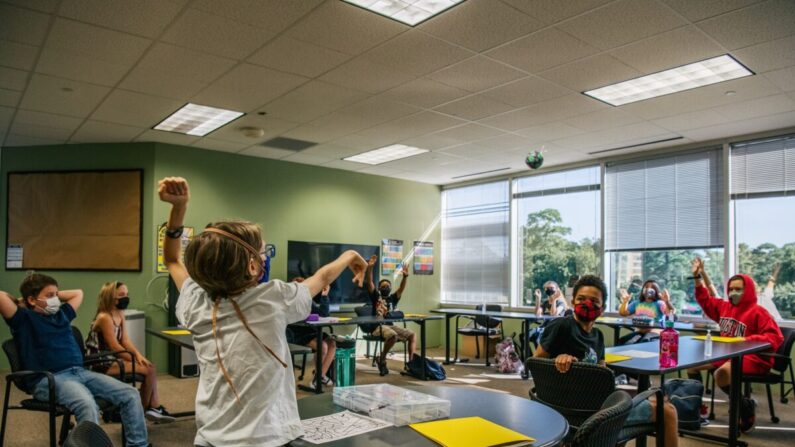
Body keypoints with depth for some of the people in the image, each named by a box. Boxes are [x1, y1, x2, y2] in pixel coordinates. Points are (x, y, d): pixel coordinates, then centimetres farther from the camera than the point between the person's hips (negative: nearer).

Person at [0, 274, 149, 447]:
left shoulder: (61, 314, 23)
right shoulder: (24, 318, 4)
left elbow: (78, 293, 41)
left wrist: (56, 295, 29)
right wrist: (20, 302, 6)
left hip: (80, 372, 7)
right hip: (48, 378, -7)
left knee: (130, 395, -11)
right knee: (87, 404, -39)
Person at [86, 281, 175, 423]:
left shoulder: (120, 315, 9)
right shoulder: (104, 317, -21)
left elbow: (125, 340, 4)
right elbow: (114, 347, -21)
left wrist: (138, 355, -11)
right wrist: (135, 359, -16)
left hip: (111, 358, 10)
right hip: (101, 363, -10)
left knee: (151, 367, 3)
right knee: (148, 370, -15)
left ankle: (154, 407, 5)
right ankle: (144, 410, 3)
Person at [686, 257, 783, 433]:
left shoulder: (758, 312, -11)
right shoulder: (724, 307, 9)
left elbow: (775, 337, -16)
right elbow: (706, 301, 23)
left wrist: (747, 340, -27)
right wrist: (698, 277, 13)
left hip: (752, 358, -8)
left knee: (722, 374, -36)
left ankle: (746, 406, -8)